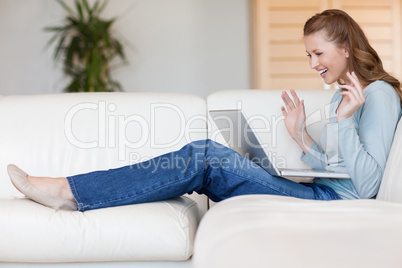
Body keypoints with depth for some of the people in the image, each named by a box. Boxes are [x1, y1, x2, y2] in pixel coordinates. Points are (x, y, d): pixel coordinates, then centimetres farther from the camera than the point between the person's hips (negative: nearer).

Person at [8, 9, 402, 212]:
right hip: (321, 193, 8)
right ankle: (70, 194, -10)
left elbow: (366, 185, -14)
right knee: (205, 155, -8)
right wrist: (301, 136, 7)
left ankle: (70, 191, -16)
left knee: (206, 157, -20)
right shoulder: (341, 95, 21)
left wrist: (344, 122, -22)